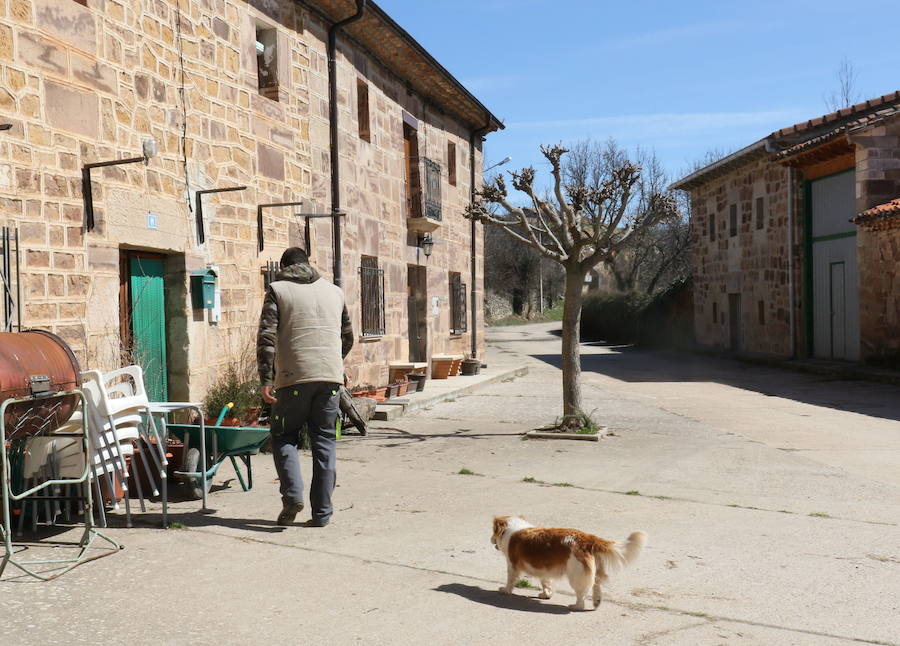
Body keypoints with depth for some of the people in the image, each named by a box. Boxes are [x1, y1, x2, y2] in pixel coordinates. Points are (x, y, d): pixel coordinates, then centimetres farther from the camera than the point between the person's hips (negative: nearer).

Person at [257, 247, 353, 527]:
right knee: (324, 441, 8)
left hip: (293, 378, -3)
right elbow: (348, 337, 22)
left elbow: (266, 337, -6)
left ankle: (292, 494, -6)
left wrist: (266, 380, -6)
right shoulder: (334, 291, 16)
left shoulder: (277, 289, 6)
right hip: (330, 377, 3)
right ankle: (322, 512, 9)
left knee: (284, 437, 12)